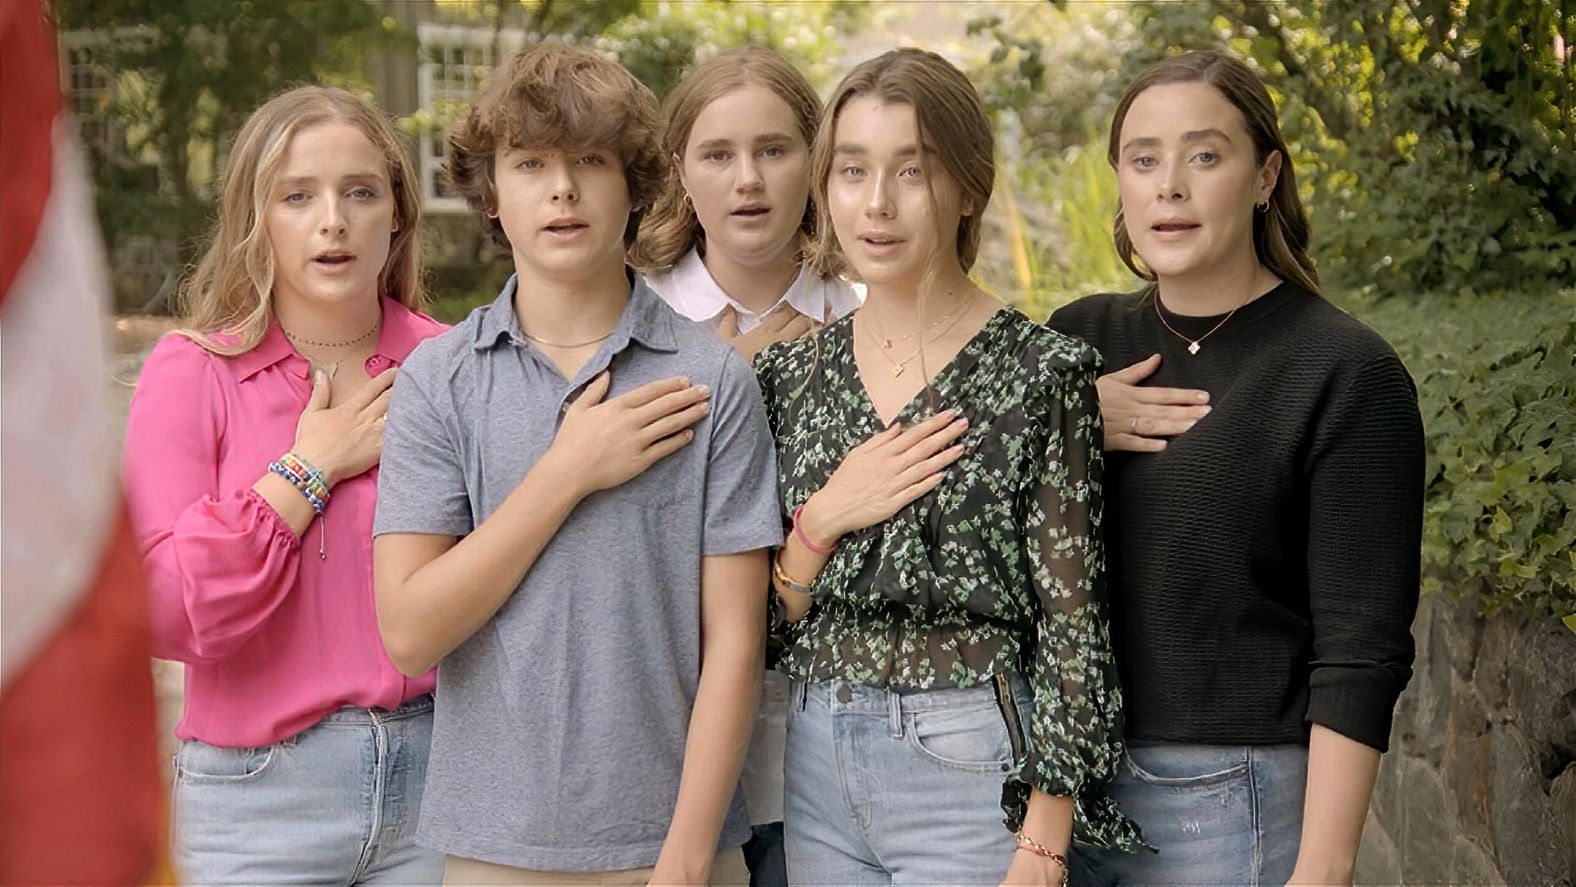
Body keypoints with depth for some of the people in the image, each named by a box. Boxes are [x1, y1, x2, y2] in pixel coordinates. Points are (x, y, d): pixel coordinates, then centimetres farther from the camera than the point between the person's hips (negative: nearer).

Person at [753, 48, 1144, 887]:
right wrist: (821, 521, -10)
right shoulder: (791, 372, 6)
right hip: (815, 764, 5)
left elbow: (1073, 621, -9)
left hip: (970, 765, -4)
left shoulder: (1042, 371, -8)